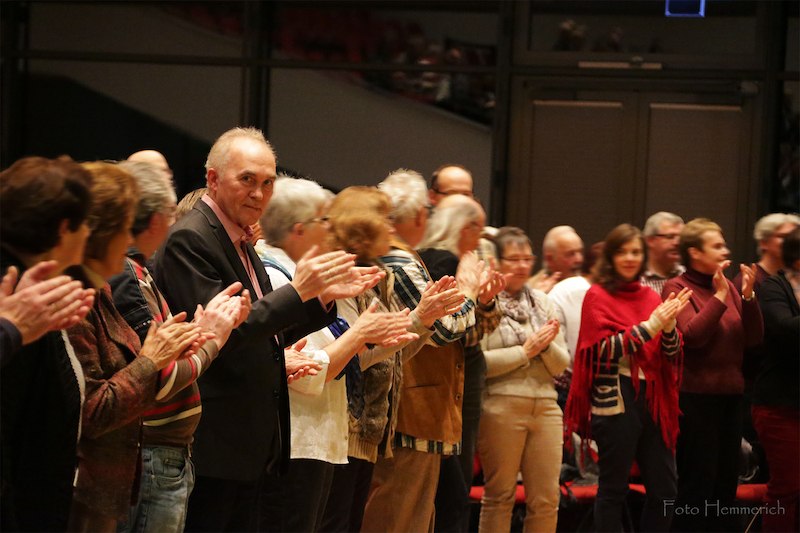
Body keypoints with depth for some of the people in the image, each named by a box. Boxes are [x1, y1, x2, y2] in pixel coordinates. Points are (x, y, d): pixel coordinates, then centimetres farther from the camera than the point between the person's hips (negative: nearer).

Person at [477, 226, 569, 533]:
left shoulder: (542, 302, 14)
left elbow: (560, 366, 13)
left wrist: (547, 346, -7)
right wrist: (525, 350, -10)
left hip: (545, 407, 5)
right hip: (501, 407, -5)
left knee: (547, 499, 5)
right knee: (499, 496, 3)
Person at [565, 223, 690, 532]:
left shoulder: (650, 297, 13)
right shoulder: (598, 296, 0)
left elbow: (672, 354, 8)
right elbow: (606, 349, -11)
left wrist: (669, 326, -12)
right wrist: (650, 325, -16)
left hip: (653, 399, 5)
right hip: (616, 400, -5)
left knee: (664, 489, 5)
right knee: (614, 489, 0)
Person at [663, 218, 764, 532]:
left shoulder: (729, 288, 10)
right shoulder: (677, 288, -6)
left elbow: (753, 338, 7)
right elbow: (693, 335, -20)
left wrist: (748, 296, -5)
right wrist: (719, 296, -17)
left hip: (730, 395, 6)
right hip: (696, 397, -6)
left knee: (726, 480, 10)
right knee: (697, 481, -4)